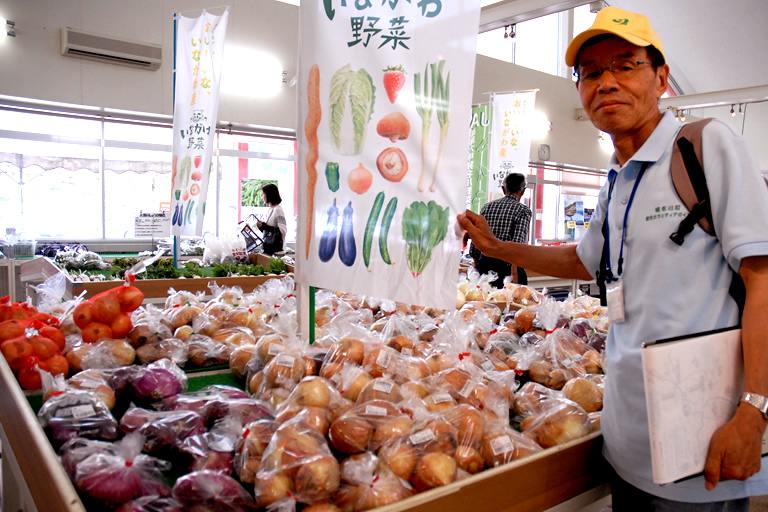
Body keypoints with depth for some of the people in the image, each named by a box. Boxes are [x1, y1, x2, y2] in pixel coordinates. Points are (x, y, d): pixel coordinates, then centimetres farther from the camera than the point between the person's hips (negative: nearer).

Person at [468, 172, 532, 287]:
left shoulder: (487, 206, 11)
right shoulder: (523, 210, -2)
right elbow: (517, 244, -14)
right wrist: (514, 274, -16)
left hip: (484, 263, 5)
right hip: (508, 265, -4)